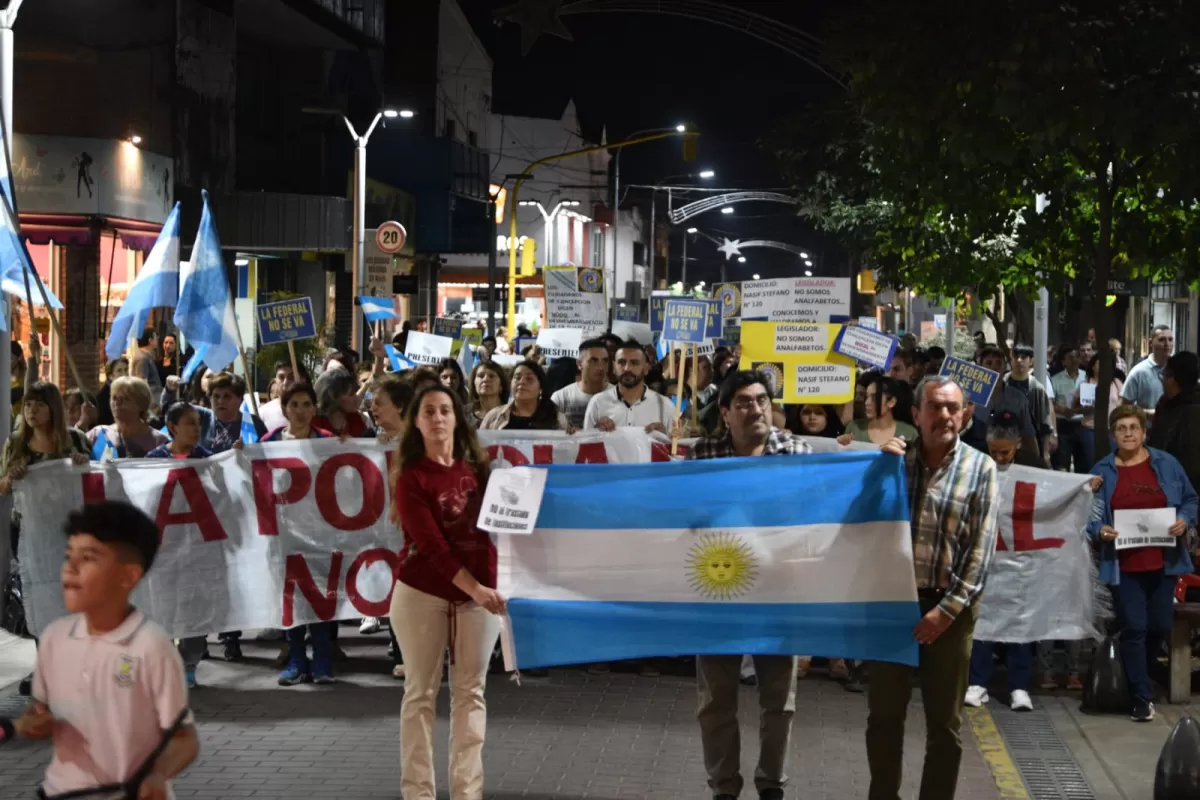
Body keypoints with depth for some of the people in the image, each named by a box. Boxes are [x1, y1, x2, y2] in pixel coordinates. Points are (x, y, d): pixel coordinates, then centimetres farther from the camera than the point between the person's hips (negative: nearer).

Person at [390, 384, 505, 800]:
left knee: (470, 692, 5)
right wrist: (475, 587, -23)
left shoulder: (477, 470, 8)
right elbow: (431, 543, -14)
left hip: (478, 594, 4)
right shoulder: (411, 477, -6)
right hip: (422, 594, -4)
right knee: (421, 692, 2)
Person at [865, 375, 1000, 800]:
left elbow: (981, 548, -6)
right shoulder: (894, 458, 6)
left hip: (948, 607, -2)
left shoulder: (980, 468, -1)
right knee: (884, 715, 8)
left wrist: (947, 609, -13)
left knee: (945, 724, 6)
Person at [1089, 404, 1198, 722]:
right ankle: (1142, 698, 1)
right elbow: (1089, 514, 4)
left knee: (1160, 627, 8)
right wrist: (1100, 530, -16)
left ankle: (1137, 679, 33)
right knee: (1134, 628, -5)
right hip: (1125, 565, -2)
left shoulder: (1166, 464, 3)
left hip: (1163, 562, 2)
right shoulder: (1102, 471, 2)